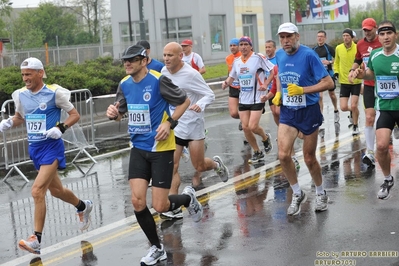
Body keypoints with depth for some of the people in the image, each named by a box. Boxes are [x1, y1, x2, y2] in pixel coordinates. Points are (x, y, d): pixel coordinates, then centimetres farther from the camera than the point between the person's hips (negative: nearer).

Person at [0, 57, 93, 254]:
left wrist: (60, 129, -22)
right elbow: (20, 116, 21)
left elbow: (75, 115, -5)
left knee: (37, 191, -18)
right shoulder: (21, 95, 4)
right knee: (56, 190, 19)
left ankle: (36, 240, -13)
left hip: (51, 147, -7)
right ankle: (83, 206, 48)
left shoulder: (54, 93, -12)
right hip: (34, 148, 7)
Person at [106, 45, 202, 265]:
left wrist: (170, 123, -17)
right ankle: (157, 248, 16)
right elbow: (121, 112, 14)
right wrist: (113, 113, -9)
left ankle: (187, 198, 30)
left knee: (160, 206, -5)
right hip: (138, 148, 5)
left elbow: (184, 101, -5)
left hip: (161, 148, -5)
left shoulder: (158, 80, -15)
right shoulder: (125, 84, 2)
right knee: (137, 202, -3)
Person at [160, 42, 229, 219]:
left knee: (199, 166, 6)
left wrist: (200, 105, -33)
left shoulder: (191, 74, -17)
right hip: (173, 126, 4)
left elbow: (210, 95, -14)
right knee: (171, 166, -10)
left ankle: (216, 164, 42)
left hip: (193, 124, -4)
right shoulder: (164, 72, 0)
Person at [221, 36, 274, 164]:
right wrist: (226, 82, -3)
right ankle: (257, 152, 19)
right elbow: (232, 76, 18)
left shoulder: (258, 58, -11)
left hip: (257, 99, -6)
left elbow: (274, 70, -9)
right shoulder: (236, 61, 6)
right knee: (245, 127, 2)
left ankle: (266, 138, 20)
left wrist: (265, 84, -17)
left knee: (253, 127, -14)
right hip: (243, 99, 6)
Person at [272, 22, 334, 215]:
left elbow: (328, 83, -18)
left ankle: (321, 194, 32)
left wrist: (303, 90, -26)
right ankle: (297, 194, 11)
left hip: (308, 111, -4)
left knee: (309, 158, 6)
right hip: (287, 112, 4)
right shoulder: (279, 55, 0)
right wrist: (278, 92, 6)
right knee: (283, 155, -10)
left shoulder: (308, 55, -17)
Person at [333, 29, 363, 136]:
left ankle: (355, 126, 16)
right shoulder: (338, 48, 0)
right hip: (344, 82, 3)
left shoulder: (357, 48, -11)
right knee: (343, 107, -4)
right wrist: (336, 72, -1)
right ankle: (352, 112, 33)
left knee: (353, 106, -9)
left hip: (356, 82, -3)